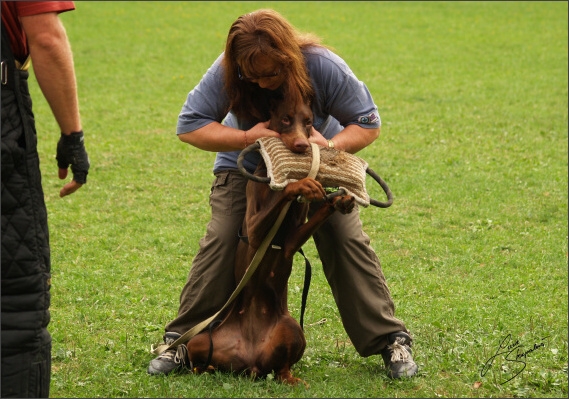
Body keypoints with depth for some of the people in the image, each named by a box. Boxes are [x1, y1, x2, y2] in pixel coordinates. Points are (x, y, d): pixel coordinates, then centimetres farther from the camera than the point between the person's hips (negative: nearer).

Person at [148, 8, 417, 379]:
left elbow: (368, 124, -22)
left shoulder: (323, 67, -33)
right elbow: (189, 126, -25)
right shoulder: (225, 73, -32)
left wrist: (331, 146, -42)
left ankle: (389, 340, 0)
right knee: (220, 243, -11)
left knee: (347, 239, -9)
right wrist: (246, 136, -38)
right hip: (246, 163, 0)